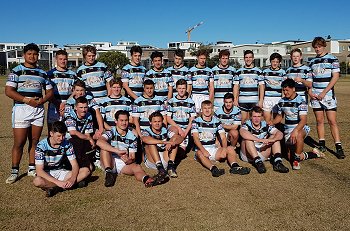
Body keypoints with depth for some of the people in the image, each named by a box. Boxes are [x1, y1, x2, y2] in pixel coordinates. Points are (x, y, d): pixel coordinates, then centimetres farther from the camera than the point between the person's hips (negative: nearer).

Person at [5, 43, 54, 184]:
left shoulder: (42, 73, 14)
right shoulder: (17, 71, 2)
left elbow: (50, 91, 14)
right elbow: (9, 91, -7)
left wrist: (42, 100, -7)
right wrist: (27, 100, -16)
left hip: (38, 110, 4)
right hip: (21, 109, -4)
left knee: (35, 141, 8)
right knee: (19, 143, -3)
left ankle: (32, 168, 18)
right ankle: (14, 171, 8)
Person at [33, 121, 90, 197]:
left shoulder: (66, 144, -8)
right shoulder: (41, 146, -17)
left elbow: (74, 165, -9)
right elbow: (39, 171, -22)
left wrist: (72, 179, -30)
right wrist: (58, 182, -33)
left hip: (62, 173, 3)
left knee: (86, 171, -18)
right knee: (37, 181, -38)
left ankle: (56, 188, -25)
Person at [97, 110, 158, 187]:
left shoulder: (132, 136, 3)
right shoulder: (111, 132, -5)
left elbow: (132, 157, 1)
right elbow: (99, 142, -28)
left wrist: (129, 160, -26)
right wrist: (118, 151, -37)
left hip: (124, 164, 1)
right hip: (110, 163, -1)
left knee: (137, 167, -30)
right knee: (104, 147, -26)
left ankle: (146, 179, -63)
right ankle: (109, 173, -34)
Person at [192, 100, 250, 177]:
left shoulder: (217, 121, 9)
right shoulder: (196, 121, 0)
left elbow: (223, 137, 1)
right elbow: (196, 138, -12)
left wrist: (224, 149, -20)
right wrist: (203, 150, -29)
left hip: (214, 149, 4)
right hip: (201, 149, -3)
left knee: (230, 148, -17)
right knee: (200, 153, -37)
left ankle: (235, 167, -41)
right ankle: (213, 169, -58)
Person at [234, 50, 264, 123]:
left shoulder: (258, 71, 6)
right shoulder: (239, 72, 8)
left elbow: (261, 86, 5)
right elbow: (236, 86, 7)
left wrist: (261, 100, -3)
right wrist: (235, 100, -1)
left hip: (255, 101, 0)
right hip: (242, 101, 0)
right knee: (243, 119, 1)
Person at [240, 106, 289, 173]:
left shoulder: (265, 125, -1)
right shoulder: (247, 124, -11)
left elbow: (280, 134, -11)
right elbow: (242, 132, -35)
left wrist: (272, 139, -33)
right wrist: (260, 140, -41)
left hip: (262, 154, 4)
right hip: (248, 155, -3)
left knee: (275, 136, -7)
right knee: (248, 138, -28)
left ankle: (277, 162, -24)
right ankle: (258, 163, -37)